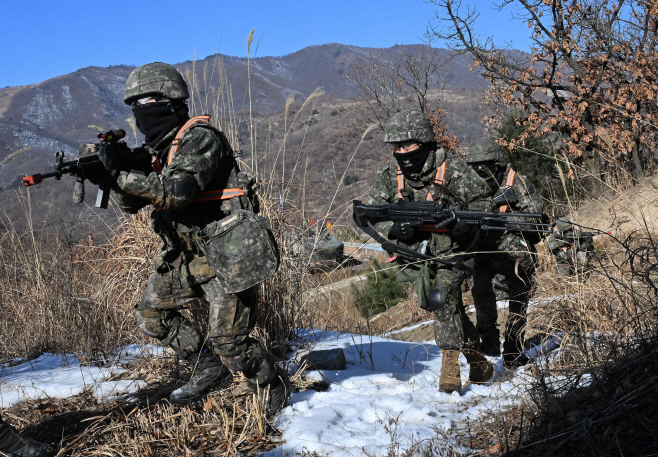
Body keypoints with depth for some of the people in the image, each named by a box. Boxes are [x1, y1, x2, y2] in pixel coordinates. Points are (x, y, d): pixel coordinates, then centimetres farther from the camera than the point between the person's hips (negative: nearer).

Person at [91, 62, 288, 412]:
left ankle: (274, 387, 18)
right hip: (187, 254, 9)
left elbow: (177, 192, -29)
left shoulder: (200, 138, -16)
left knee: (228, 342, -8)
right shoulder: (157, 148, 10)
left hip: (226, 255, -9)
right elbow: (133, 203, 9)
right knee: (152, 313, 11)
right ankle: (209, 369, 23)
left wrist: (122, 174, -26)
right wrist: (115, 175, -11)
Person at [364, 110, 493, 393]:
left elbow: (481, 200, -6)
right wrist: (393, 229, -23)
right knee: (450, 307, 7)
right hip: (415, 252, 4)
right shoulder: (389, 175, -2)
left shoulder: (450, 168, -13)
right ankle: (478, 363, 24)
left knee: (442, 298, -23)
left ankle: (450, 367, -13)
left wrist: (465, 223, -25)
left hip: (451, 250, -4)